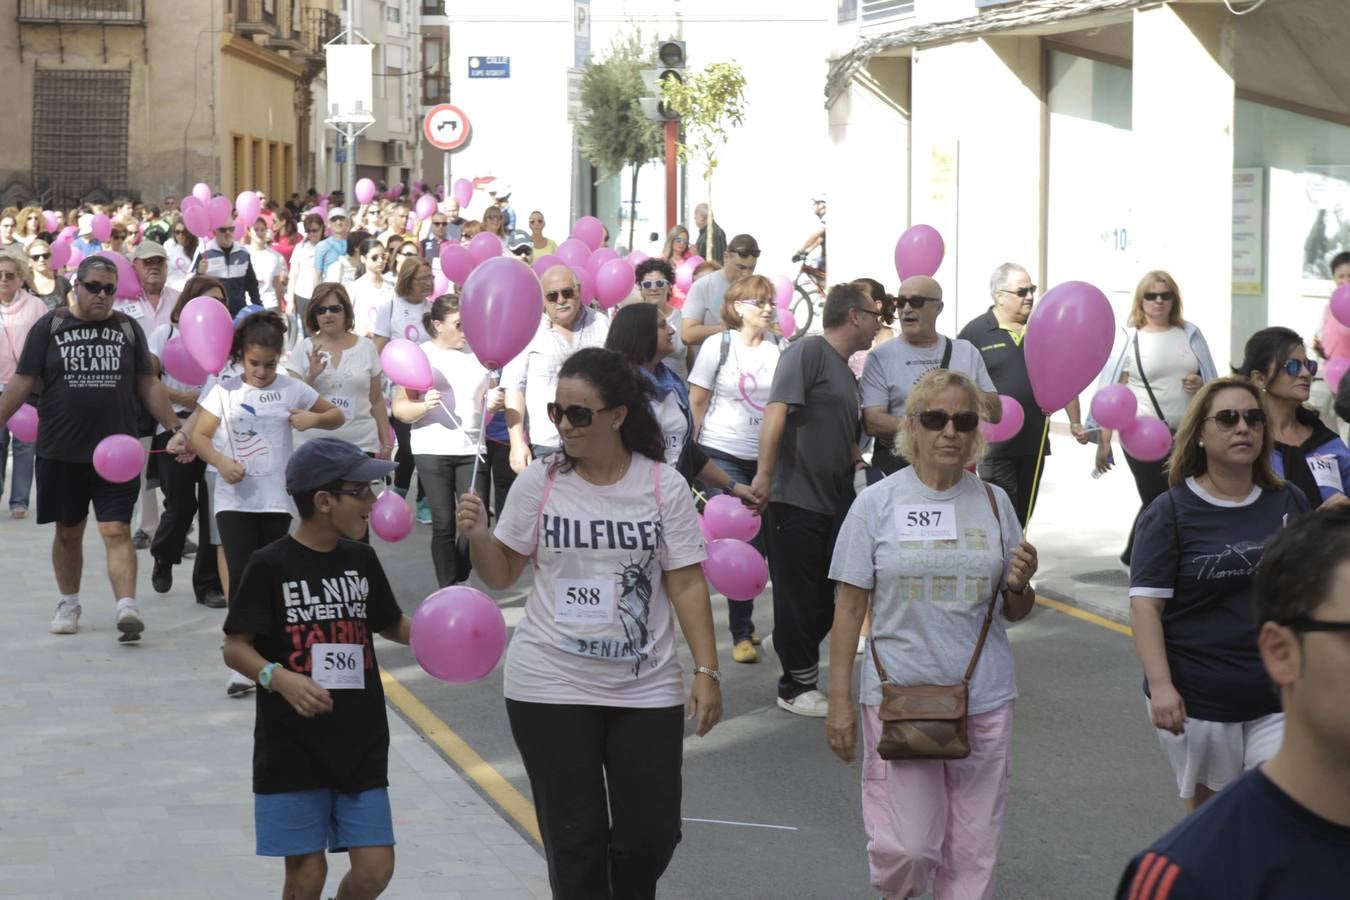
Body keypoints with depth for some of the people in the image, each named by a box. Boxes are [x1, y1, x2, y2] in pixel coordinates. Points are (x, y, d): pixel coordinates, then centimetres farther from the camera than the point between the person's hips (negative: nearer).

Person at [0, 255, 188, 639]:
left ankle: (127, 607, -20)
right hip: (61, 451, 0)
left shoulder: (128, 329, 7)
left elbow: (149, 385, 10)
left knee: (117, 531, -10)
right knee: (68, 532, 12)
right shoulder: (50, 327, 3)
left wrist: (174, 429, 2)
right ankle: (68, 604, 28)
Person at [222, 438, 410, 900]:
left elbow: (390, 624, 20)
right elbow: (235, 648, -10)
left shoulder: (361, 560, 7)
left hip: (361, 744, 5)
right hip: (292, 749, -4)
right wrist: (280, 678, -28)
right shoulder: (271, 565, -9)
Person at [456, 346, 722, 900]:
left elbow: (686, 584, -1)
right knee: (574, 835, 3)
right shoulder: (539, 482, -2)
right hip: (550, 687, 0)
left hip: (646, 688, 0)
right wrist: (478, 537, -13)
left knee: (651, 833, 4)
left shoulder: (664, 486, -3)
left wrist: (707, 671, -6)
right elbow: (502, 576, 7)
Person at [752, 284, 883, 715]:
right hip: (795, 498, -9)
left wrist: (857, 463, 13)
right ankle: (796, 688, 11)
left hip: (834, 500, 9)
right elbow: (776, 413, -19)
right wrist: (764, 475, -25)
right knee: (798, 595, 1)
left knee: (824, 598, 12)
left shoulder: (845, 371, 18)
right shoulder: (807, 352, -10)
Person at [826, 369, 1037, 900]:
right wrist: (840, 701, -3)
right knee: (908, 847, -4)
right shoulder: (878, 504, -2)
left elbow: (1014, 612, 14)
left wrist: (1020, 585, -9)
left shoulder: (993, 503, 6)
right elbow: (849, 607, 0)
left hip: (984, 701, 3)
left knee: (973, 853, 4)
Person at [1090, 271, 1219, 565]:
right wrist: (1103, 442, -5)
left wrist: (1201, 384, -7)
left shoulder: (1190, 334, 10)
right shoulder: (1128, 338, 1)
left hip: (1186, 436, 4)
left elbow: (1213, 383, 18)